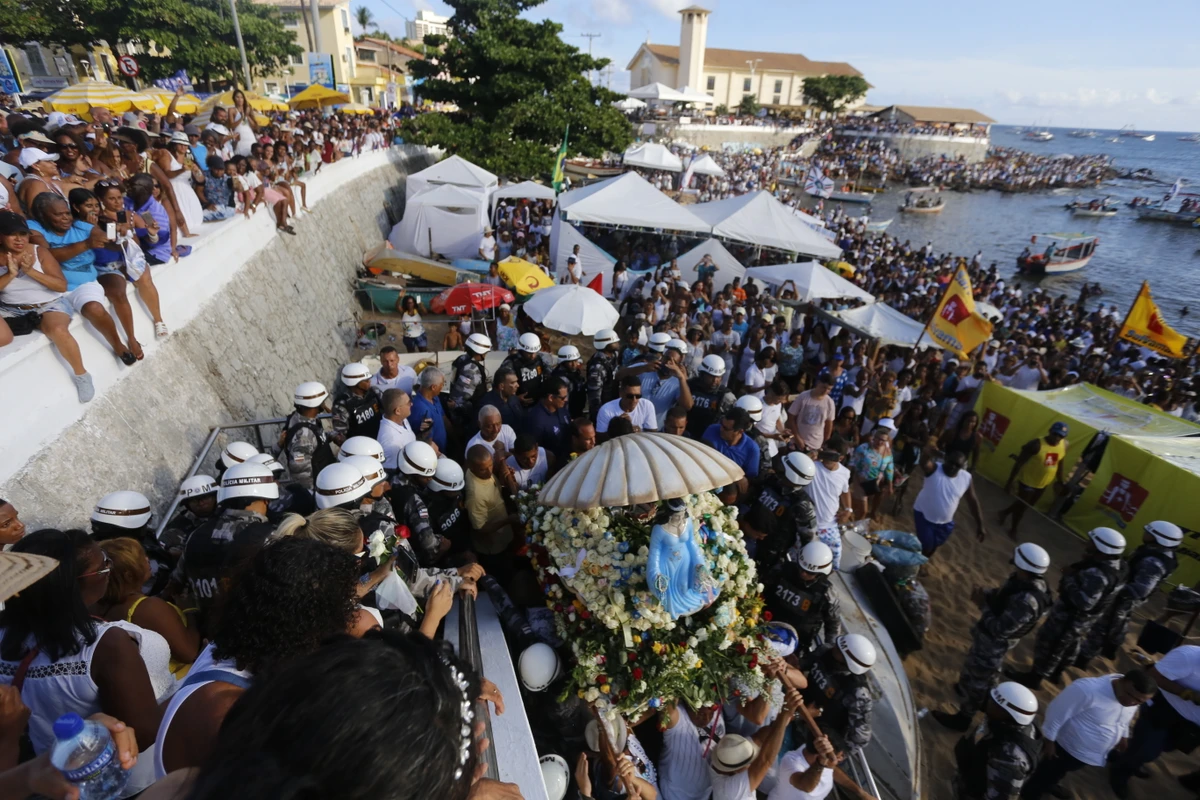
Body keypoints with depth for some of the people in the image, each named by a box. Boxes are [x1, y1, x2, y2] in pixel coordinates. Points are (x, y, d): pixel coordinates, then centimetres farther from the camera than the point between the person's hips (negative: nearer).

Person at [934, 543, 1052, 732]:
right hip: (997, 639, 8)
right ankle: (984, 699, 59)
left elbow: (1000, 629, -32)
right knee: (987, 673, 33)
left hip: (994, 642, -8)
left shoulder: (1026, 601, -41)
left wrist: (983, 604, -23)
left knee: (974, 678, 13)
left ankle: (963, 717, 33)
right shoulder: (1032, 580, -13)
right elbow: (1004, 594, 6)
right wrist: (987, 594, -11)